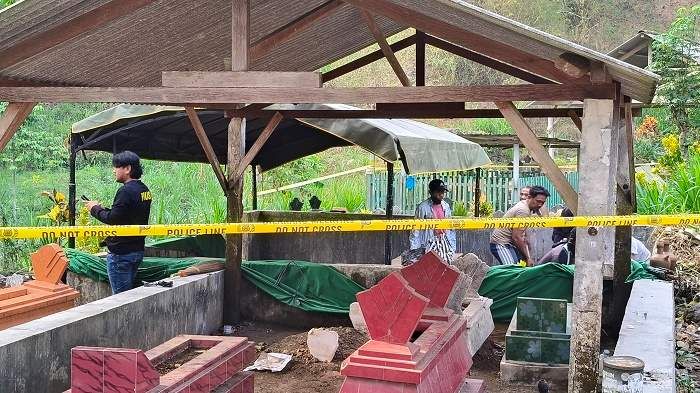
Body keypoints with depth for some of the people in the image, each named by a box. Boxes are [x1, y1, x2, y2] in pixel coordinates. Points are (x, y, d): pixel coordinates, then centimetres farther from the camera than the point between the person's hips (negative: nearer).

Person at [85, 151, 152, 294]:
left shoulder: (126, 191, -18)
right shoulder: (144, 189, 10)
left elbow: (112, 218, -21)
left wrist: (95, 209, -5)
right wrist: (101, 208, 11)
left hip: (121, 253, -9)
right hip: (138, 250, 9)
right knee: (129, 292, 17)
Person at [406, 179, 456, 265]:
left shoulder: (446, 206, 8)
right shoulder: (423, 207, -8)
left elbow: (451, 228, 14)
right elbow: (416, 229, -7)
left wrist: (453, 247, 11)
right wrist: (414, 249, -12)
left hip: (445, 244, 5)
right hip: (429, 245, -5)